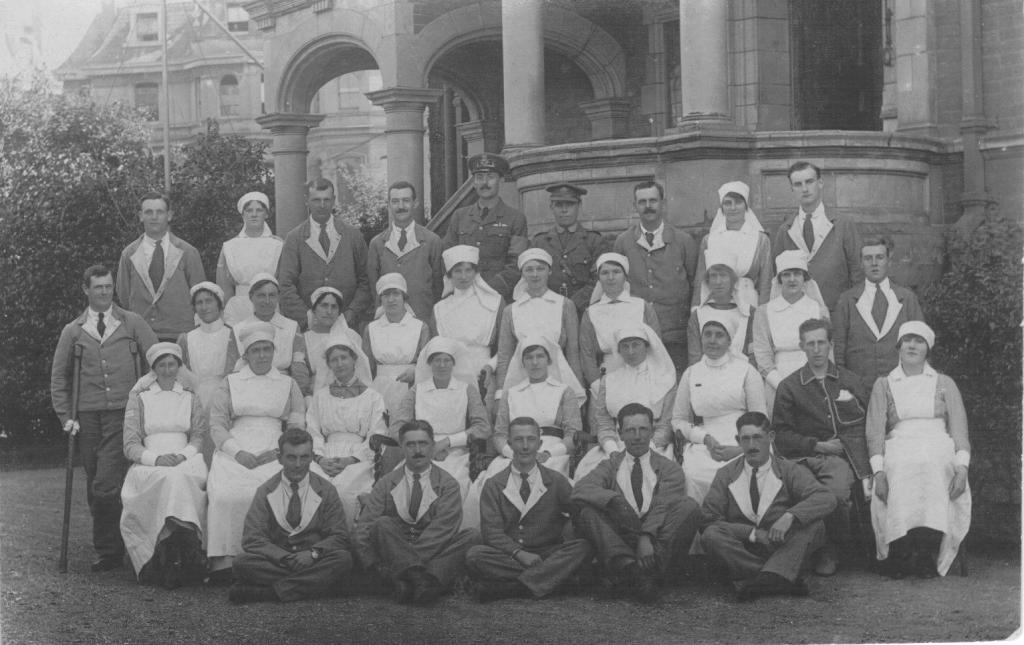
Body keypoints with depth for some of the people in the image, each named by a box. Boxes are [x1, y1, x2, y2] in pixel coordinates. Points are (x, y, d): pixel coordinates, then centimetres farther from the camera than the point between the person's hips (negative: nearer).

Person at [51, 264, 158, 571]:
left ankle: (108, 549, -2)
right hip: (88, 418, 3)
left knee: (106, 485, -14)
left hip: (123, 415, -3)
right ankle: (110, 550, 15)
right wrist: (66, 417, 6)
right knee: (95, 489, 5)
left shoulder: (132, 324, 8)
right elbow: (58, 377, 16)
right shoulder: (73, 331, 12)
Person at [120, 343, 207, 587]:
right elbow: (130, 445, 9)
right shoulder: (138, 400, 18)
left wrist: (182, 456, -10)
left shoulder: (191, 399, 22)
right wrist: (156, 459, -11)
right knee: (170, 477, -38)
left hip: (187, 463, 0)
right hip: (148, 466, 0)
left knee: (177, 478, -38)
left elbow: (200, 437, 12)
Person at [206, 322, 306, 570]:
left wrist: (279, 450, -6)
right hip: (234, 451, 0)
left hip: (273, 454, 0)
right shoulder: (230, 383, 18)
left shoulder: (288, 384, 20)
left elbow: (297, 426, 13)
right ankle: (223, 562, -30)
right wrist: (237, 452, -8)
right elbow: (216, 422, 9)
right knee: (226, 494, -30)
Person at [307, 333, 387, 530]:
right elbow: (312, 432, 13)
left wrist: (350, 460, -10)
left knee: (342, 488, -34)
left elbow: (377, 439, 4)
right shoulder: (320, 396, 23)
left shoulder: (372, 397, 13)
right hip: (325, 460, 2)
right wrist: (320, 458, -7)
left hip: (359, 460, -2)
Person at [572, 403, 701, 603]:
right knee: (587, 511, -23)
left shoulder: (669, 468, 17)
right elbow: (580, 489, -2)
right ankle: (627, 566, -47)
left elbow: (663, 506, -3)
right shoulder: (610, 466, 19)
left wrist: (647, 538, -23)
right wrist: (615, 500, -23)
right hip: (619, 542, 0)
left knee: (689, 506, -22)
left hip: (657, 538, 0)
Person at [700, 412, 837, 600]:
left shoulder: (789, 470, 4)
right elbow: (709, 520, -4)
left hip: (783, 547, 0)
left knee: (814, 527, -25)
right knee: (710, 536, -28)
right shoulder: (726, 475, 6)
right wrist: (753, 533, -16)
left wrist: (790, 516, -29)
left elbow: (827, 499, -12)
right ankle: (783, 581, -33)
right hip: (743, 548, 0)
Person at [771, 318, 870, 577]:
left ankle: (831, 549, -7)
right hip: (805, 457, 0)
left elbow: (868, 424, 16)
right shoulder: (789, 386, 12)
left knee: (836, 491, -31)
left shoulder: (851, 382, 18)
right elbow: (781, 433, 6)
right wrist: (817, 445, -5)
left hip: (842, 456, 0)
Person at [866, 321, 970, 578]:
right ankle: (899, 556, -36)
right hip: (898, 449, 0)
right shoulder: (883, 385, 19)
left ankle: (927, 555, -40)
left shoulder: (944, 384, 20)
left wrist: (962, 467, -10)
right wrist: (878, 471, -11)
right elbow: (874, 432, 8)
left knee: (932, 473, -37)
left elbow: (959, 429, 10)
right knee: (902, 480, -37)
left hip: (938, 449, 0)